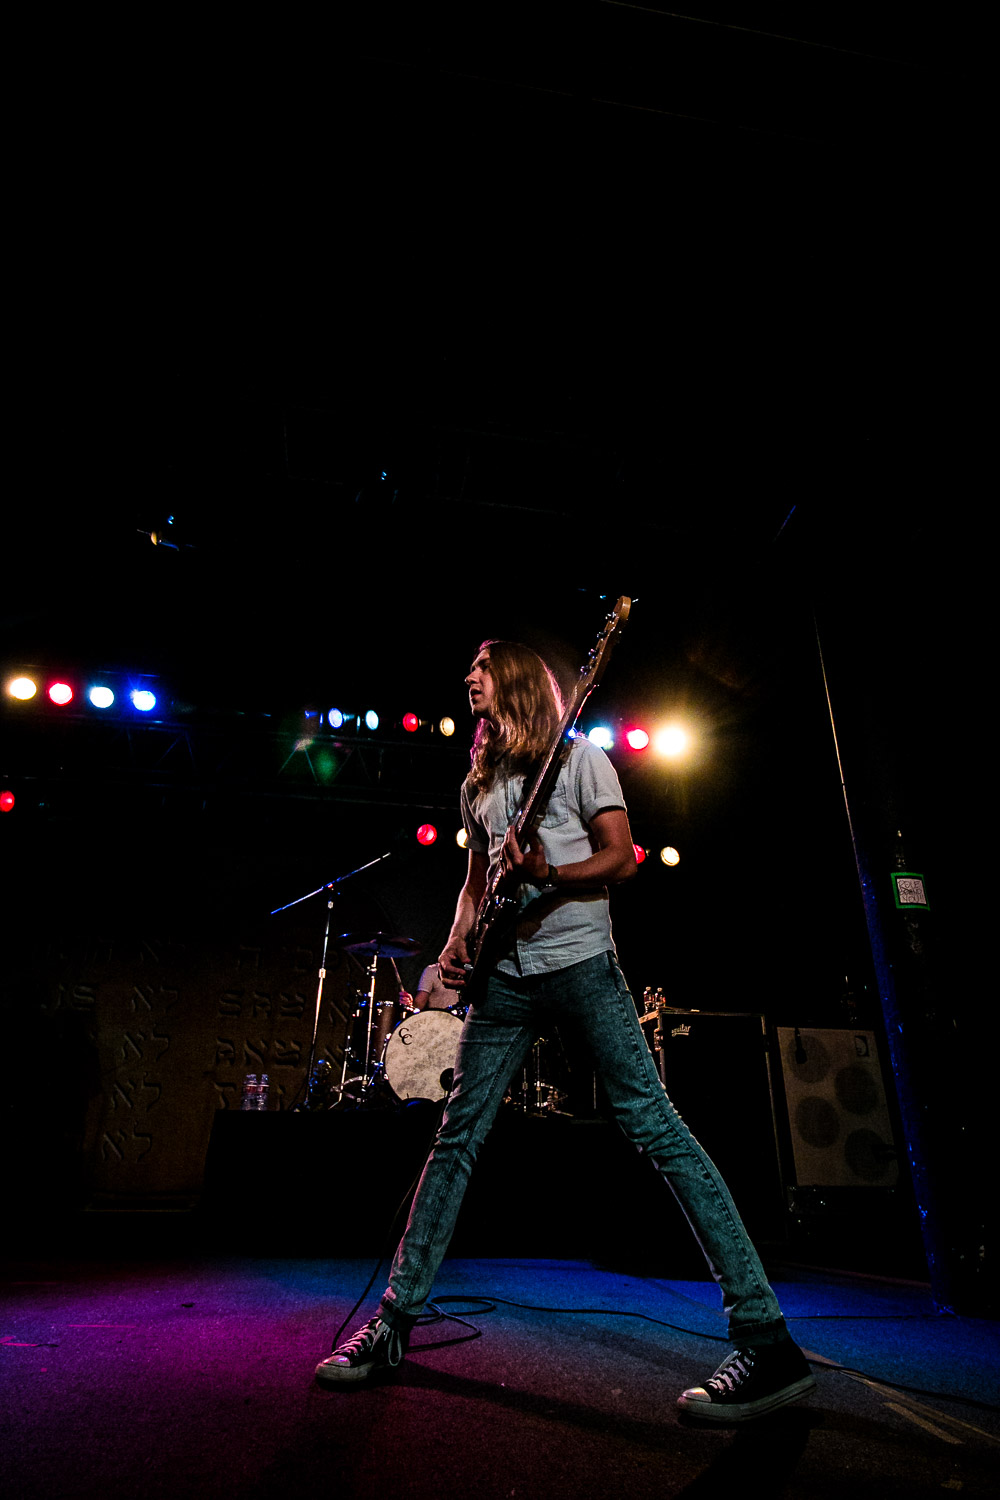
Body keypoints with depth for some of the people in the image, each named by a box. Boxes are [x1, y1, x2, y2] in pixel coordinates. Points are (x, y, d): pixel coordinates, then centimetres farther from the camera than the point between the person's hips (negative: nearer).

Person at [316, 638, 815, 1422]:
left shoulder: (580, 755, 3)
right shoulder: (478, 783, 20)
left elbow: (620, 858, -3)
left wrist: (547, 875, -21)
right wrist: (458, 943, 6)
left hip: (581, 961, -5)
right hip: (506, 976, 6)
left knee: (656, 1127, -7)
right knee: (457, 1135, 6)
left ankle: (767, 1338, 1)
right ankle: (397, 1318, 18)